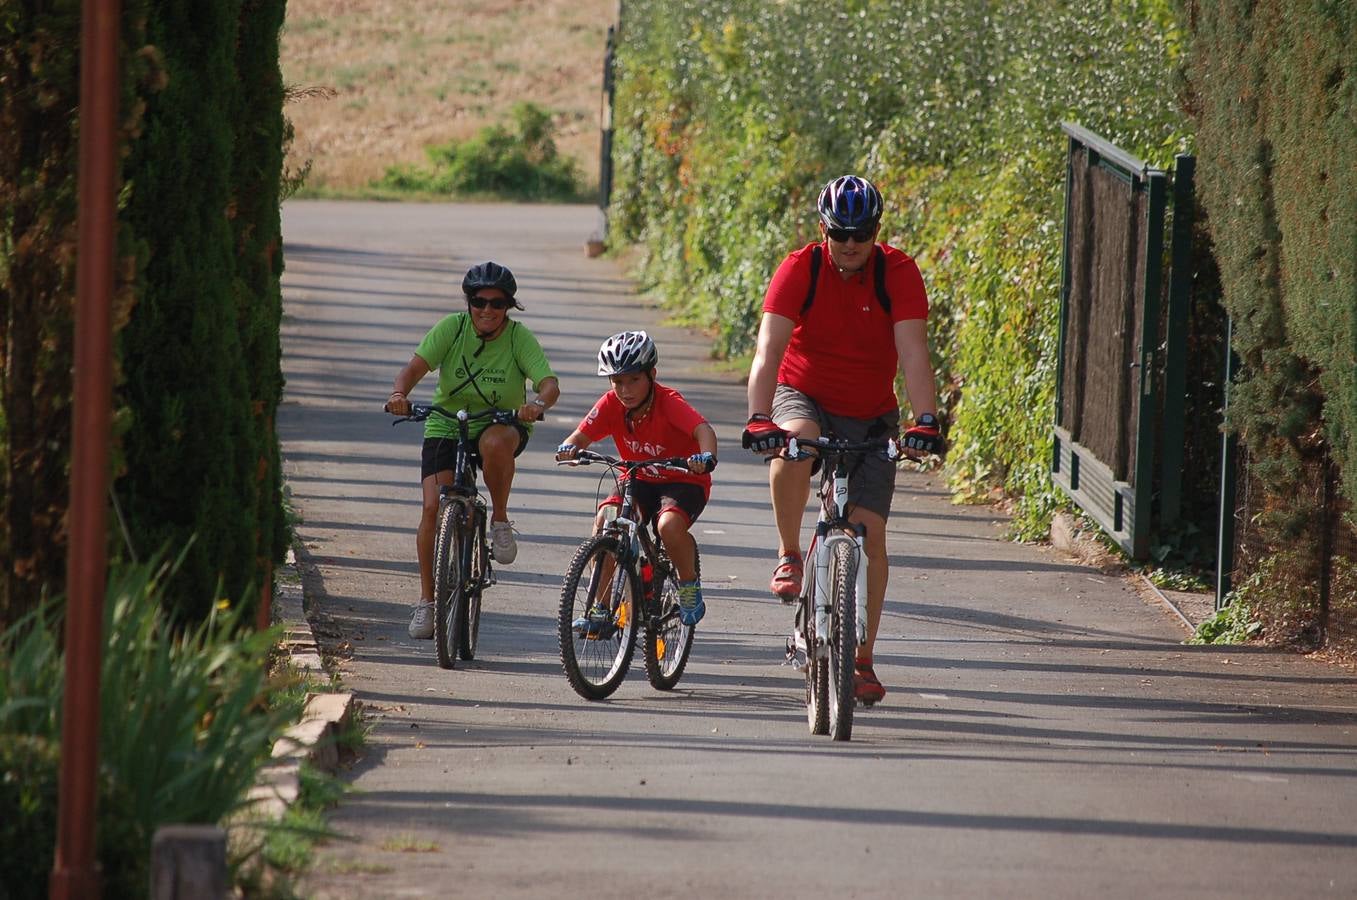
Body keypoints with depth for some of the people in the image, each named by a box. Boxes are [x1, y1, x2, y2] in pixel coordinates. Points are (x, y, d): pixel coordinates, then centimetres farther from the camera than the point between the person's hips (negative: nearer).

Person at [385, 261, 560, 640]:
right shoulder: (452, 328, -10)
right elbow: (416, 366, -20)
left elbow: (550, 383, -23)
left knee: (494, 442, -39)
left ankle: (500, 520, -14)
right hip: (446, 425, 1)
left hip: (501, 424, -1)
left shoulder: (520, 337, -12)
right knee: (433, 508, -15)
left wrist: (538, 403, -47)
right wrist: (400, 393, -42)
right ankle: (426, 600, 1)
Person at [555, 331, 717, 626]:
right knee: (604, 520, -24)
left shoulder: (669, 402, -23)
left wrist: (707, 456, -60)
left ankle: (689, 586, -4)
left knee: (669, 525, -35)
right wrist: (569, 447, -41)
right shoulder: (611, 404, -10)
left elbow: (703, 430, -37)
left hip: (684, 482, -4)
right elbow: (582, 434, -16)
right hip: (639, 481, 4)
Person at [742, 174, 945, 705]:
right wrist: (760, 419, -42)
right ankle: (789, 555, -17)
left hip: (870, 417, 1)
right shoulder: (800, 270, -17)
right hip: (804, 397, -1)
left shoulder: (898, 274, -15)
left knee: (869, 529, -8)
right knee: (795, 440, -38)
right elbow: (769, 348, -27)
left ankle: (862, 660, 1)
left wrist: (925, 421, -39)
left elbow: (913, 353, -24)